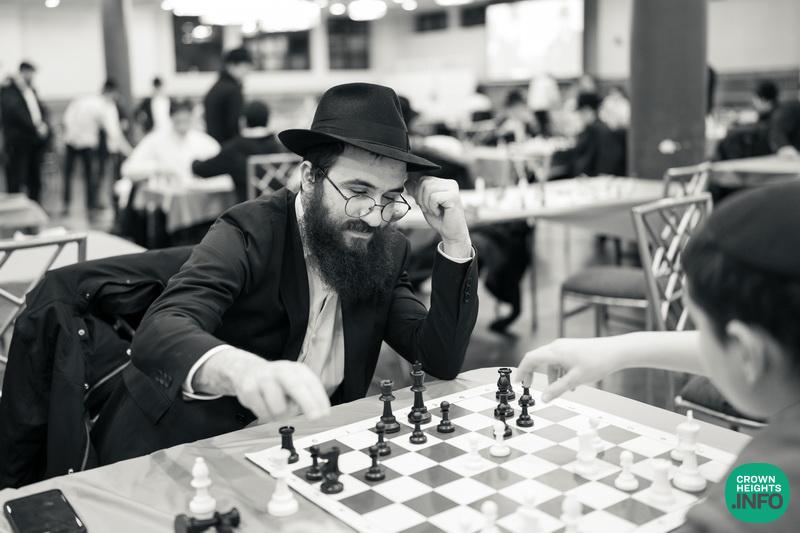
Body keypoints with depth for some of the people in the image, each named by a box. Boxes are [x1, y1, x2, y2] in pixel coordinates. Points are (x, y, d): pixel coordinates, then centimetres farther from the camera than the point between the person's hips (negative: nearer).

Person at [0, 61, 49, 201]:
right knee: (15, 181, -7)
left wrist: (43, 125, -5)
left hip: (36, 141, 7)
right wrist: (35, 128, -15)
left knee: (34, 179, 10)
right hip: (18, 142, -7)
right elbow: (15, 112, -15)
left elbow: (41, 109, 16)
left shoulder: (31, 90, 18)